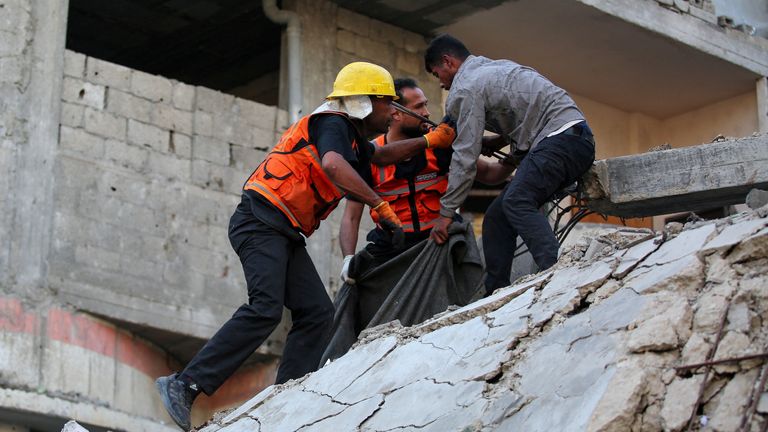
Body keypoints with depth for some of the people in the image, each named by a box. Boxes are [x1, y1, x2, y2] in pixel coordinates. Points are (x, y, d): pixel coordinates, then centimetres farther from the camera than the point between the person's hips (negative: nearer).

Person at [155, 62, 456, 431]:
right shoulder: (333, 123, -8)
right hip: (261, 219, -11)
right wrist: (378, 204, -28)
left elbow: (380, 155, 44)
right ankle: (184, 386, -25)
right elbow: (332, 165, -30)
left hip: (285, 234, 11)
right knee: (265, 309, -25)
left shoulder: (352, 137, 22)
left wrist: (428, 141, 34)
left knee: (317, 314, -1)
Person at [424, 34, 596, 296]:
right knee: (497, 216, 8)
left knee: (517, 203, -29)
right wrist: (499, 143, 24)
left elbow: (465, 157, -8)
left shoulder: (465, 88, -3)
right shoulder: (496, 67, 27)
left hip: (562, 135, -10)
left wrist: (446, 213, -3)